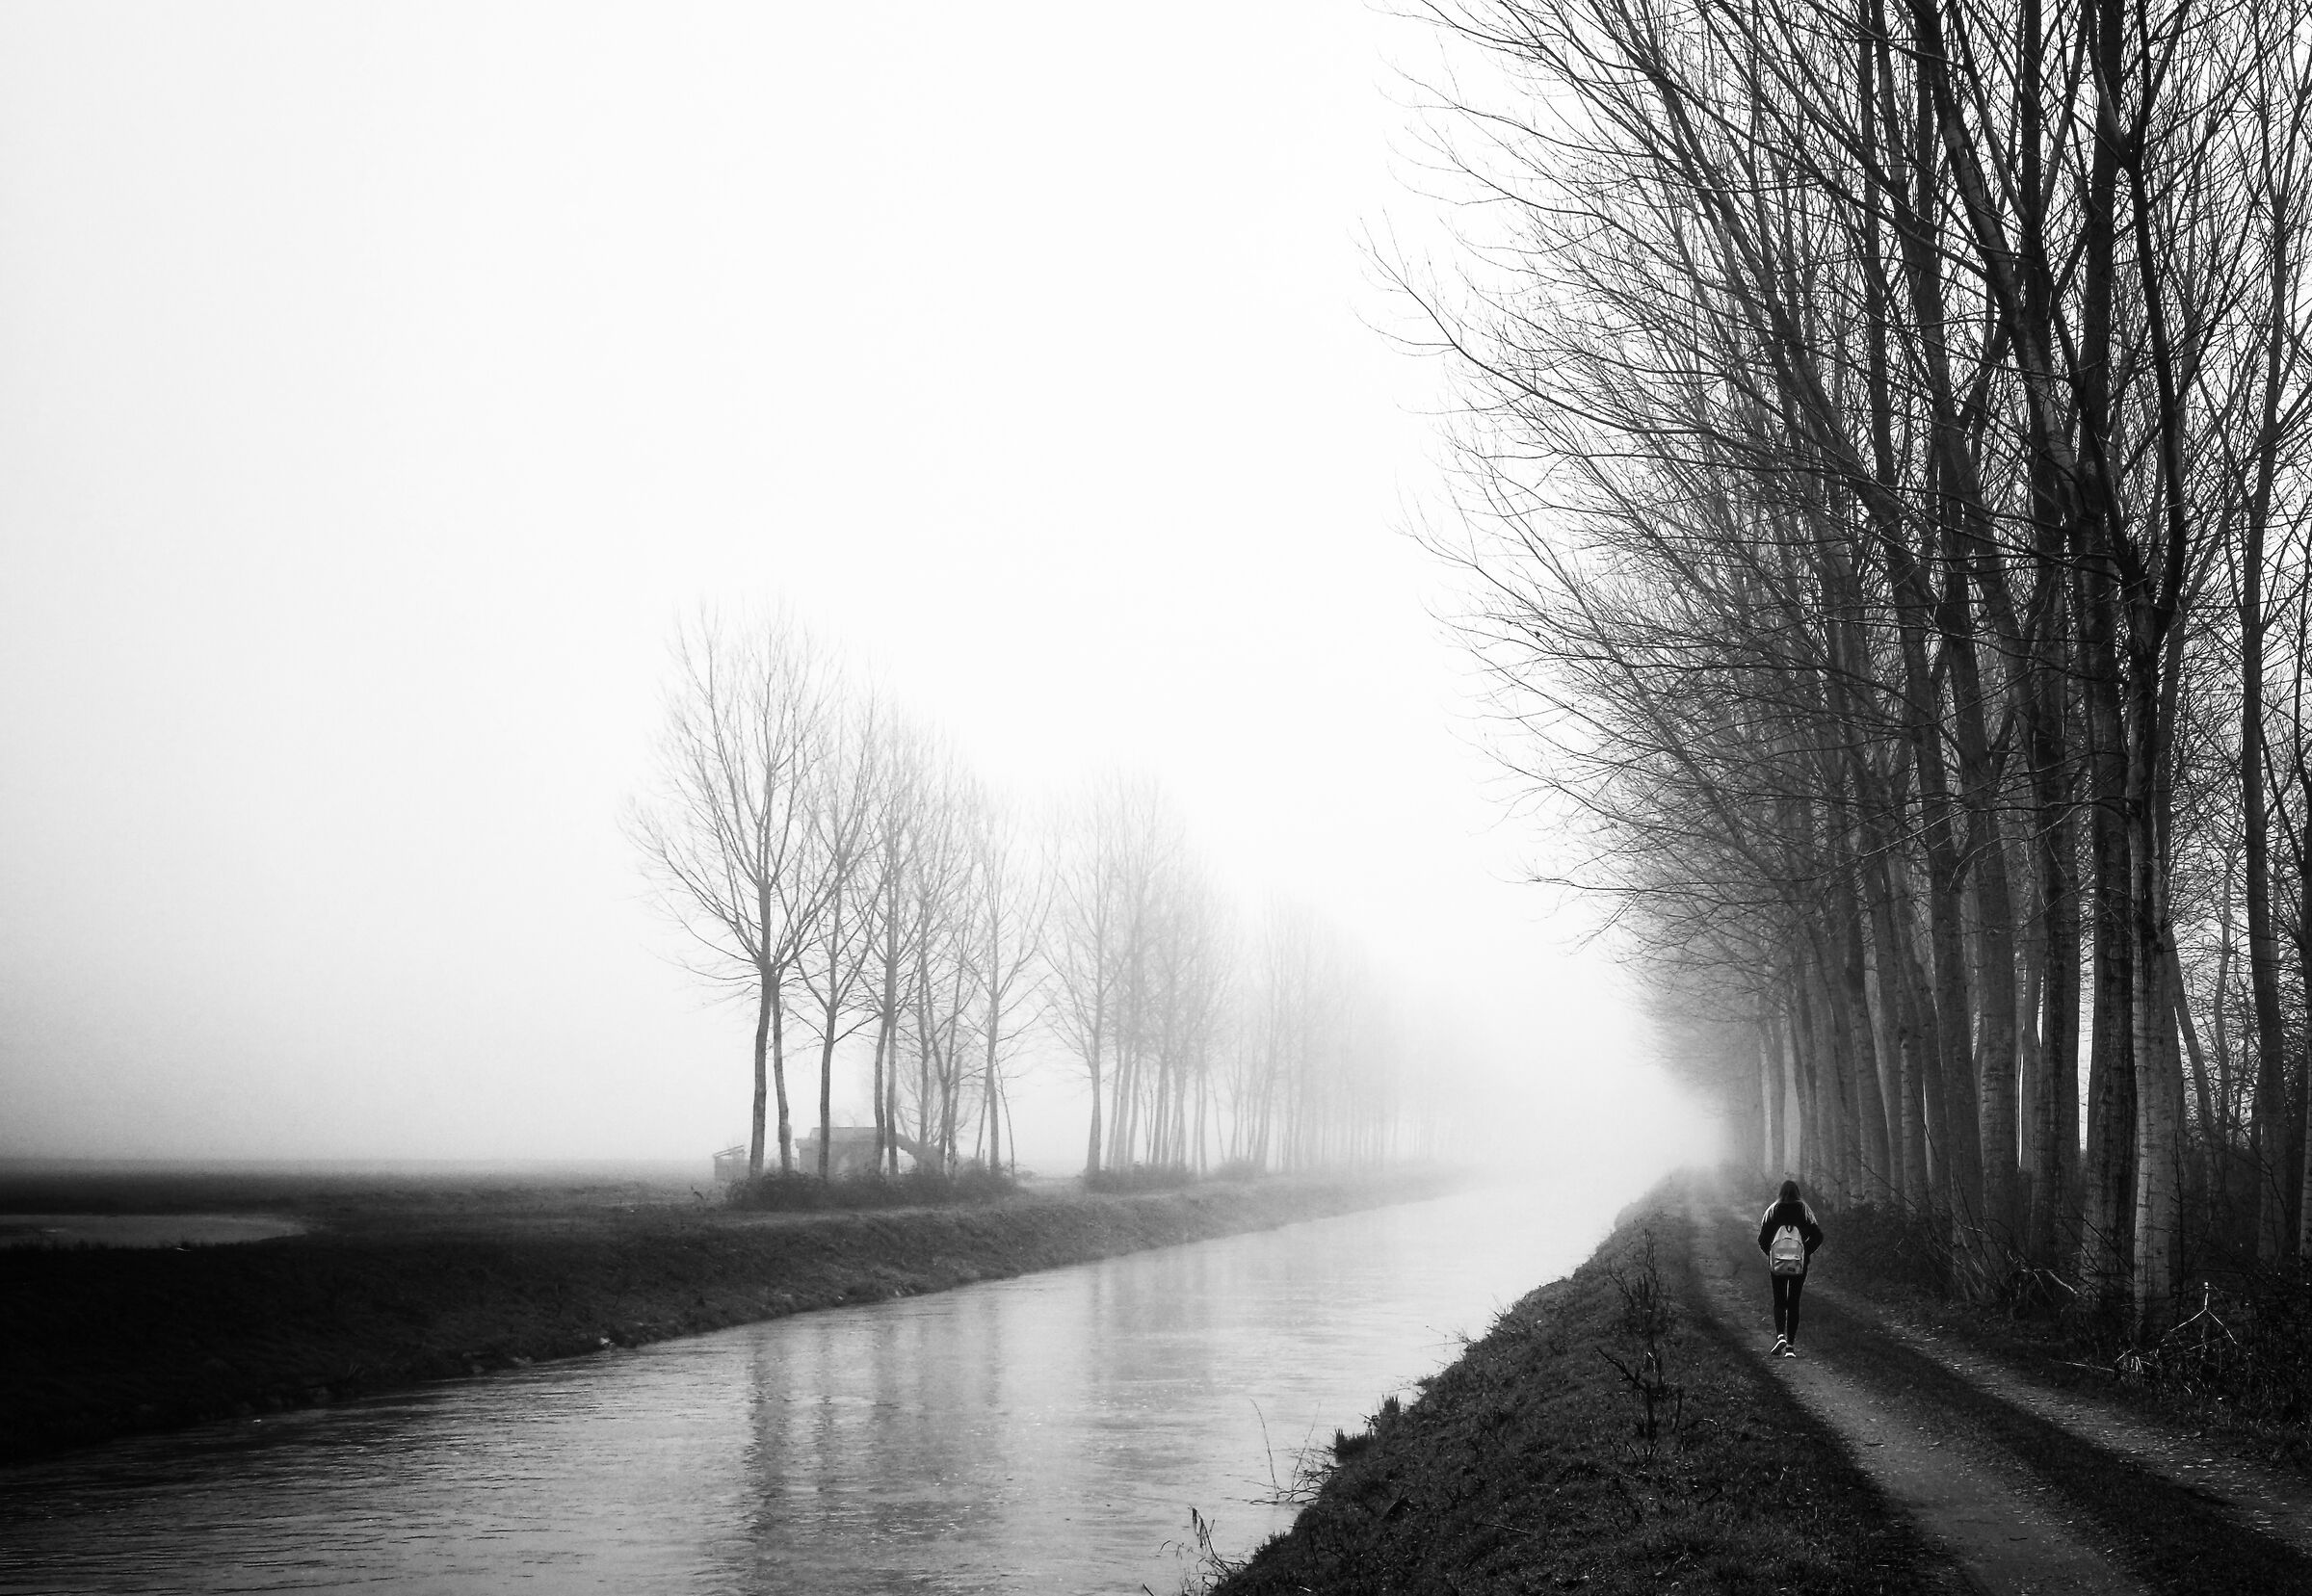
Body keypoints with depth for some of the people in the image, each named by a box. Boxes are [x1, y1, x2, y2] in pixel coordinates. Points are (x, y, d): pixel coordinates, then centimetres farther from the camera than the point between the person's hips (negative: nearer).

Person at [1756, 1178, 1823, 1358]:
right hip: (1799, 1263, 0)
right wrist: (1806, 1251, 2)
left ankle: (1780, 1336, -13)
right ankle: (1791, 1346, 5)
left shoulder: (1773, 1210, 0)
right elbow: (1817, 1236, -9)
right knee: (1793, 1303, 9)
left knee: (1779, 1301, 10)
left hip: (1777, 1262, 0)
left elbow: (1762, 1238, -4)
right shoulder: (1804, 1210, -1)